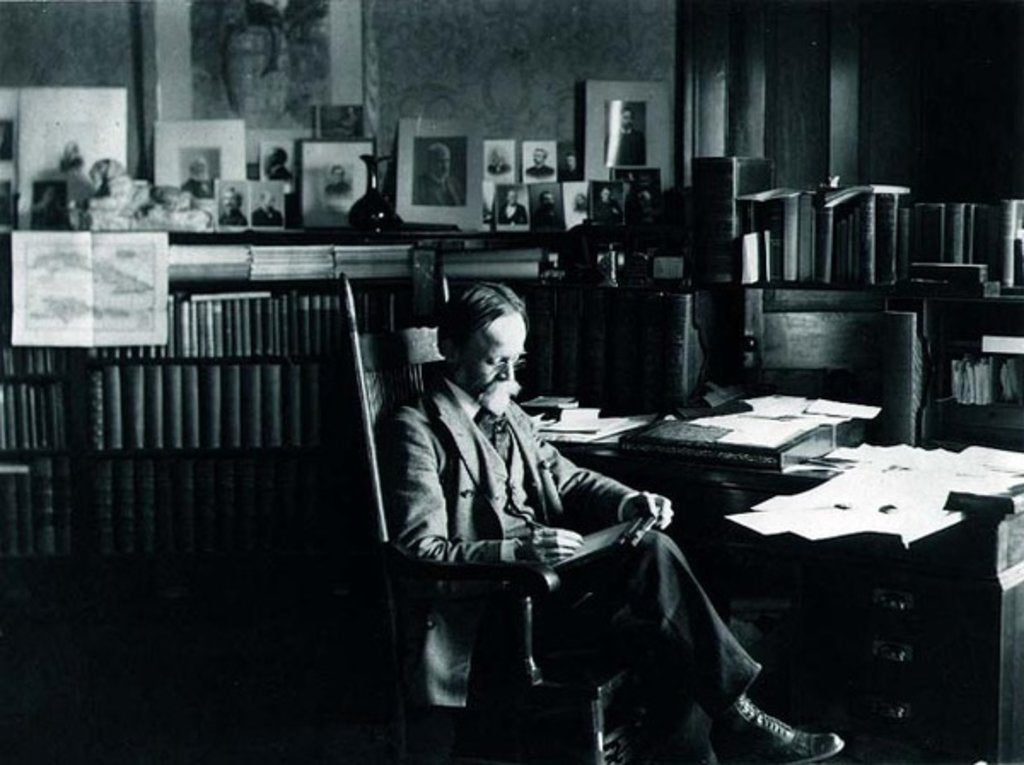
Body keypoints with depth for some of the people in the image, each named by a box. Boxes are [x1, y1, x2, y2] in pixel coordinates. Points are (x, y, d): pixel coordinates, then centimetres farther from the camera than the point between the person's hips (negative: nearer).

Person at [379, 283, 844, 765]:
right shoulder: (415, 431, -10)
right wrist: (519, 551, -32)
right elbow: (422, 554, -17)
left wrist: (629, 504, -1)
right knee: (633, 619, -26)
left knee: (651, 548, -18)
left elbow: (569, 480, 22)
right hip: (484, 613, -8)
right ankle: (734, 719, -13)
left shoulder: (506, 414, 17)